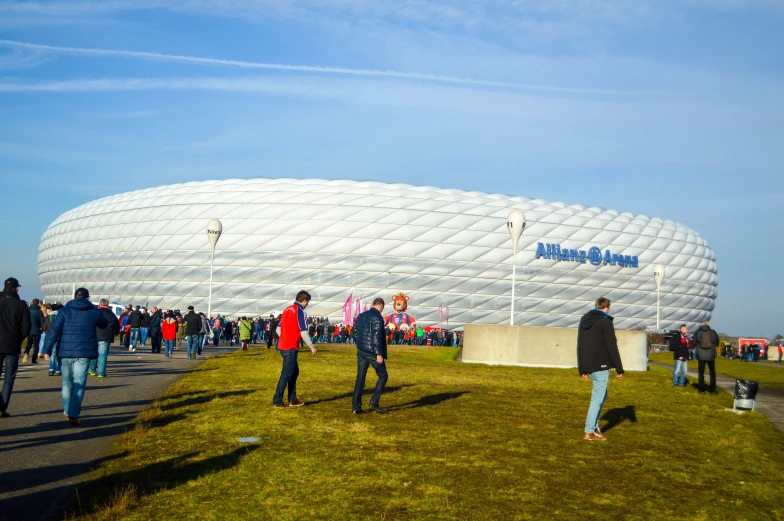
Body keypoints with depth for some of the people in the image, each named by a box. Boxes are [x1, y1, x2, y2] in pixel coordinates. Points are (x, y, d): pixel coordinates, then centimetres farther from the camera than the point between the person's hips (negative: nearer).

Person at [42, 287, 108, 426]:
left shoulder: (64, 311, 3)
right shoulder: (95, 312, 3)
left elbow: (54, 330, -5)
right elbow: (105, 325, 22)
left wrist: (47, 349, -5)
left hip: (65, 352, 2)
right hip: (84, 353, -2)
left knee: (67, 383, 18)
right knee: (79, 384, -3)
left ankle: (67, 411, 30)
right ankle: (73, 414, -14)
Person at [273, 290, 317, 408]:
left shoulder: (287, 309, 12)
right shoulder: (300, 311, -12)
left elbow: (278, 329, 15)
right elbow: (304, 332, -15)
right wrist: (312, 347, -6)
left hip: (283, 346, 9)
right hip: (291, 348, -9)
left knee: (294, 371, 17)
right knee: (286, 374, -2)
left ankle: (293, 400, 21)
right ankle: (277, 401, 1)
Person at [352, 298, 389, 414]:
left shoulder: (361, 316, 12)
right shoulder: (377, 317, -12)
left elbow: (355, 332, 16)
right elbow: (377, 336, -19)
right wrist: (379, 353, -20)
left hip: (361, 352, 7)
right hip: (372, 352, -7)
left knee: (360, 378, 8)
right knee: (383, 376, 9)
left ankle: (356, 407, 8)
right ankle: (374, 403, 3)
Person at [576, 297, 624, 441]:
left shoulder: (584, 320, 15)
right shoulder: (605, 322, -9)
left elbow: (580, 347, 18)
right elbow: (612, 347, -13)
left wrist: (582, 369, 22)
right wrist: (619, 369, -8)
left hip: (589, 365, 8)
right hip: (600, 365, -8)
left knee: (601, 394, 19)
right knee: (598, 397, -3)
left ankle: (594, 426, 17)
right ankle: (589, 432, -1)